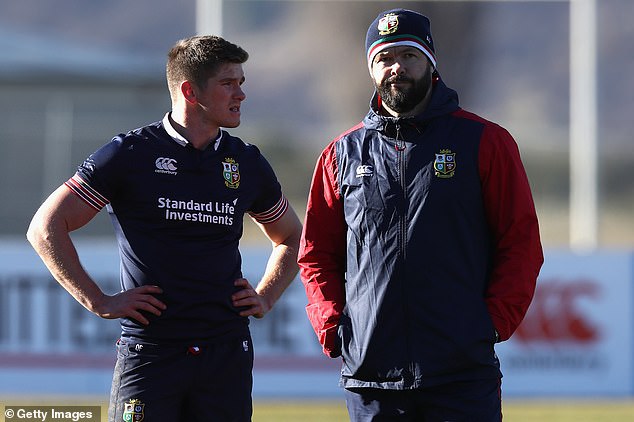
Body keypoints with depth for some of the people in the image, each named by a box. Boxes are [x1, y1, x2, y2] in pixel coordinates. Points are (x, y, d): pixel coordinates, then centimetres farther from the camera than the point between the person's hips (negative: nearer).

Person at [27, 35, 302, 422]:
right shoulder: (131, 154, -2)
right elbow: (46, 228, -2)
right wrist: (98, 302, -5)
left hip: (227, 353, 4)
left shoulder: (247, 164, 11)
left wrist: (265, 298, 12)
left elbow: (292, 238, 28)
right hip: (149, 353, -4)